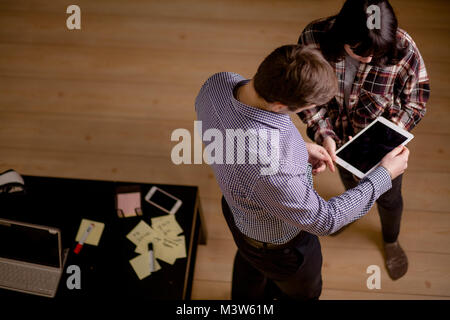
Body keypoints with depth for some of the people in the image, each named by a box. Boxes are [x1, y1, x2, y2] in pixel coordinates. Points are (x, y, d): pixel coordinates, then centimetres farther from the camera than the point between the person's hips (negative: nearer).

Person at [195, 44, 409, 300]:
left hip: (236, 207, 7)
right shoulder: (268, 170, -50)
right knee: (303, 291, 31)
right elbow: (323, 220, -31)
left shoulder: (219, 82, -29)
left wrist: (300, 147, -10)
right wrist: (385, 174, -22)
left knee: (250, 264, 41)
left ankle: (246, 298, 73)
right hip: (278, 243, -7)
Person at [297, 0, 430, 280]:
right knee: (349, 178, 34)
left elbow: (415, 102, -18)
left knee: (388, 197, 24)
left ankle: (391, 240, 60)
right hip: (340, 136, 2)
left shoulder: (403, 49, -34)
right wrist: (323, 134, -27)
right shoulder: (314, 38, -30)